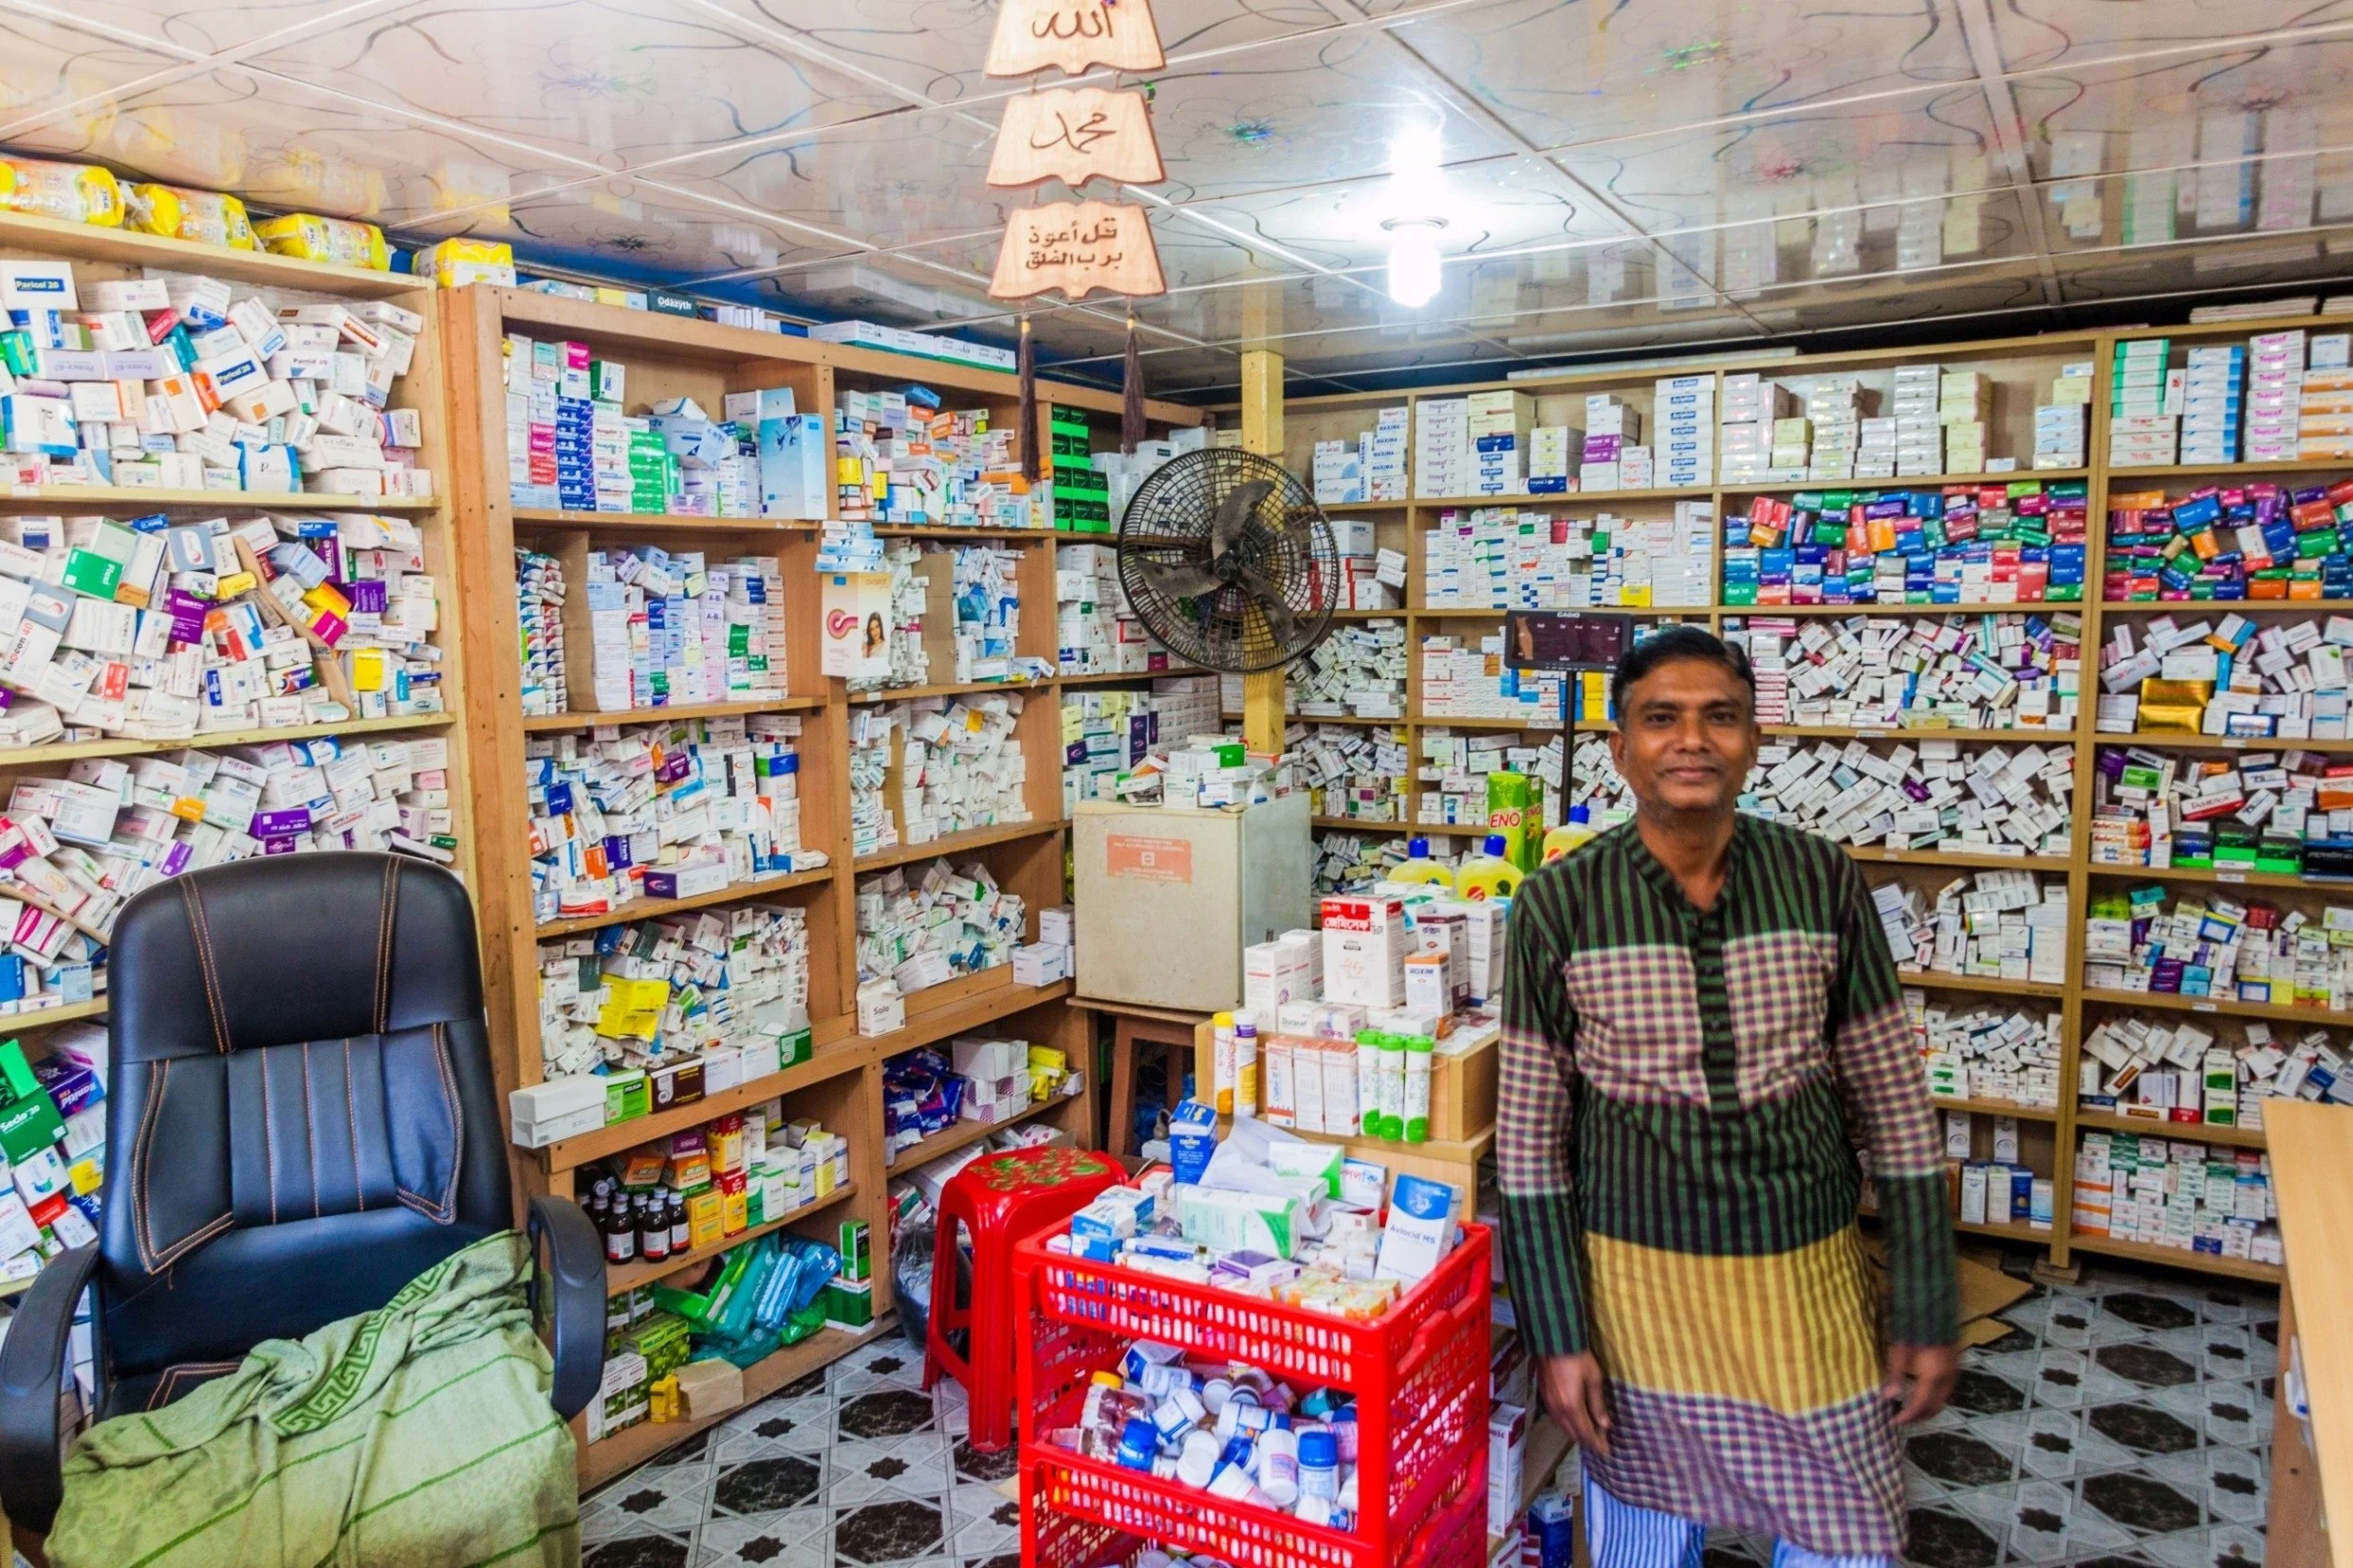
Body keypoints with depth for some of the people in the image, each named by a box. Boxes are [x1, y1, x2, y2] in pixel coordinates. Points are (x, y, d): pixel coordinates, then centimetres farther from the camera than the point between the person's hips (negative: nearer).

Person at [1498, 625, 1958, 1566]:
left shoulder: (1824, 883, -6)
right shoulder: (1559, 904, -10)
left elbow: (1893, 1107, 1)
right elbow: (1531, 1135, -5)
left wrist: (1929, 1313, 2)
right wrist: (1557, 1333, -4)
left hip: (1808, 1277, 1)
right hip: (1635, 1277, -1)